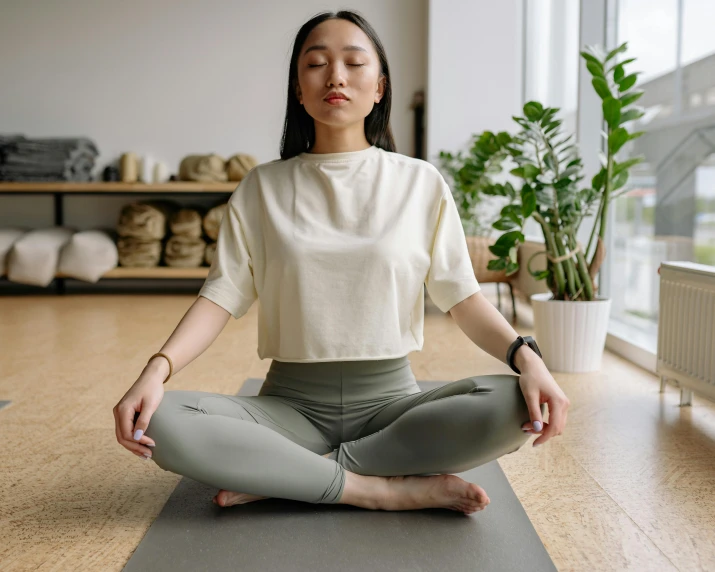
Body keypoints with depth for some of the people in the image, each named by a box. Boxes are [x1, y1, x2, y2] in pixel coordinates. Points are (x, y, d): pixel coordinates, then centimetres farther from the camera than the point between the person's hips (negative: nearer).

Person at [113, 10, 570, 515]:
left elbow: (462, 295, -1)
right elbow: (223, 294, -3)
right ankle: (385, 489, -21)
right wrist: (158, 369, -20)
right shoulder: (262, 188, 6)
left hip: (390, 400, 1)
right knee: (164, 423, -27)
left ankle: (276, 476, -19)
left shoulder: (420, 183, 4)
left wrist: (526, 356, -20)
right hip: (291, 404, 0)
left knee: (512, 405, -29)